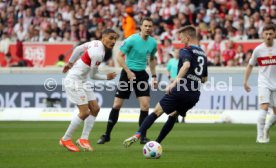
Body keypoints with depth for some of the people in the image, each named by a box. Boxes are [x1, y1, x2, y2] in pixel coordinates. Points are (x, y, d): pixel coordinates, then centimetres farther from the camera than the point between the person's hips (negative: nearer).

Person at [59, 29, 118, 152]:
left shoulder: (96, 43, 1)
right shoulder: (98, 53, -26)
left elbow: (78, 49, 14)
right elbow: (93, 75, -15)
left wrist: (70, 63, 27)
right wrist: (107, 77, 1)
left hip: (82, 81, 10)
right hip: (74, 81, -10)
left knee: (95, 109, 7)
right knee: (84, 112, -11)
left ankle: (84, 139, 10)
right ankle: (66, 139, 3)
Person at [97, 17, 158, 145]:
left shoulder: (153, 43, 2)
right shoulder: (131, 40, -13)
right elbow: (119, 56, -12)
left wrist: (154, 76, 14)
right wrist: (128, 72, -19)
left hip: (142, 74, 4)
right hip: (128, 73, -4)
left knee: (145, 105, -8)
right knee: (117, 105, 0)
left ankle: (143, 136, 2)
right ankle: (107, 135, 11)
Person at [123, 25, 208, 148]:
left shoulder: (186, 50, -3)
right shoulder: (203, 54, 19)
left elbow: (186, 65, -26)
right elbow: (204, 79, 26)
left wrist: (175, 82, -28)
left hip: (181, 91, -7)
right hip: (195, 95, 7)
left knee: (156, 112, -4)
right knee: (173, 116, 21)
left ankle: (137, 135, -18)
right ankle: (157, 143, 16)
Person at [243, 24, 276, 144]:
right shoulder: (258, 50, -4)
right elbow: (250, 65, 7)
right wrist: (245, 81, 3)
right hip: (264, 83, -2)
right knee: (264, 107, -19)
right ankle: (260, 136, -16)